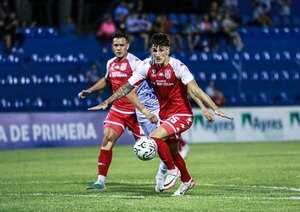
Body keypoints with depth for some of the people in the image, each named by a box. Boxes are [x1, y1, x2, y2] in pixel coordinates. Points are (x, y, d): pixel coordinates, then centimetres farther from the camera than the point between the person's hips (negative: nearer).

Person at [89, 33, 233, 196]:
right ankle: (187, 181, 41)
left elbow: (194, 90, -26)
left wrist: (214, 108, -34)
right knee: (173, 152, 17)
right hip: (165, 114, 6)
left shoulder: (177, 67, -21)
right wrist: (106, 102, -3)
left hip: (182, 114, -6)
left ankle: (172, 170, -4)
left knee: (155, 137, -25)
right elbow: (127, 87, 0)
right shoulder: (147, 66, -7)